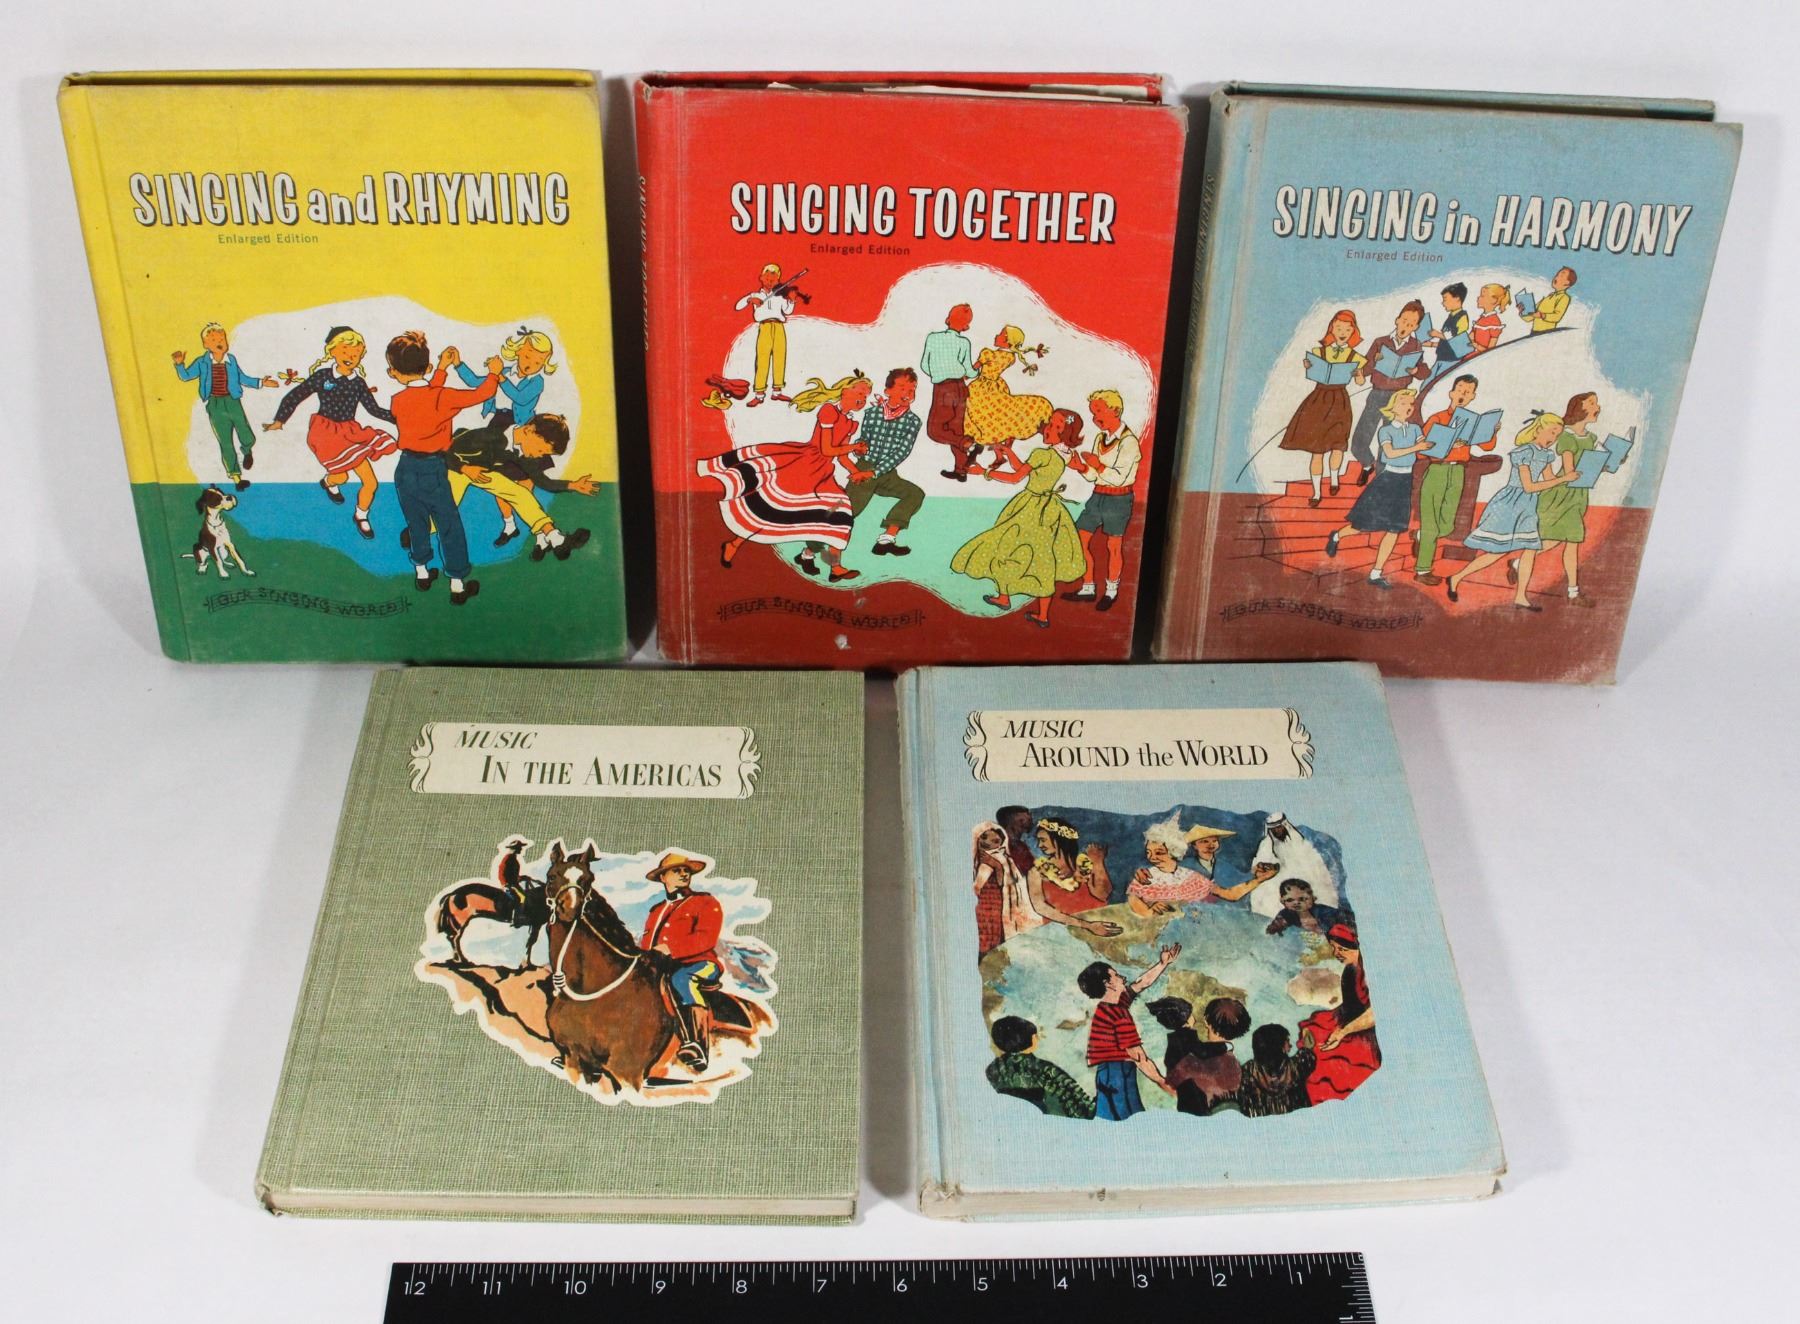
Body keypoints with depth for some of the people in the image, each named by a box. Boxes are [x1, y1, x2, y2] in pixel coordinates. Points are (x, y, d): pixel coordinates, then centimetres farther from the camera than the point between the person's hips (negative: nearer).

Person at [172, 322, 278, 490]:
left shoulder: (231, 360, 4)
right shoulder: (202, 363, 2)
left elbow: (242, 378, 16)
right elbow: (186, 376, 10)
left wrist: (260, 382, 14)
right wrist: (179, 364, -7)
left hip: (232, 402, 0)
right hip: (215, 406, 0)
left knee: (247, 437, -6)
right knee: (225, 443, 2)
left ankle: (247, 452, 33)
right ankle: (236, 476, 10)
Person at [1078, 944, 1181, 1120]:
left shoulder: (1105, 1008, 14)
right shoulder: (1120, 1015, -16)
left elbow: (1142, 982, 27)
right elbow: (1140, 1059, -15)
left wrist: (1163, 963, 34)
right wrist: (1163, 1084, -9)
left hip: (1107, 1075, 10)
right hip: (1118, 1077, -10)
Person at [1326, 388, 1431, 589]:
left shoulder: (1415, 429, 8)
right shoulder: (1386, 430, -5)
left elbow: (1425, 446, -6)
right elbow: (1390, 453, -21)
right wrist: (1415, 448, -29)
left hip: (1406, 482, 4)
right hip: (1387, 479, -4)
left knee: (1394, 529, 1)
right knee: (1367, 524, 0)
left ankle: (1376, 573, 7)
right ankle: (1337, 536, 31)